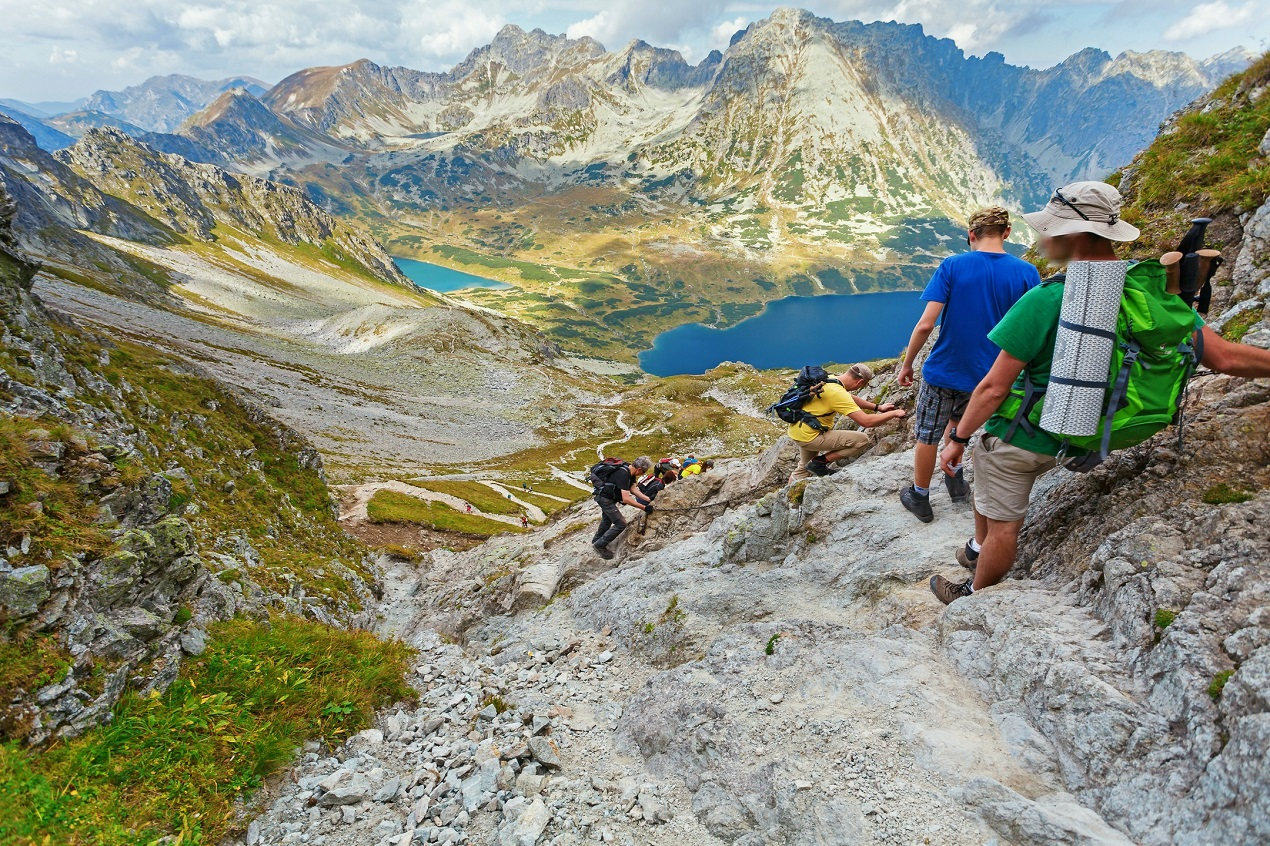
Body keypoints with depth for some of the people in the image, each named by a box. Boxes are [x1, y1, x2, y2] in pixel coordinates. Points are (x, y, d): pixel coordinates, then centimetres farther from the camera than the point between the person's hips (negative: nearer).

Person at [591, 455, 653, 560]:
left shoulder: (631, 472, -5)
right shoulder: (623, 474, -34)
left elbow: (632, 489, 3)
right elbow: (626, 499, -35)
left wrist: (648, 499, -4)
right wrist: (644, 507, -31)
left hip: (607, 497, 10)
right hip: (605, 498, -10)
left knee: (607, 520, 28)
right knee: (621, 524, -10)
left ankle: (596, 540, 51)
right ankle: (600, 545, 2)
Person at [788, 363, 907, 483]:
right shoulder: (838, 392, -26)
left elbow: (851, 399, 21)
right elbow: (866, 421, -25)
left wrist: (878, 407, 21)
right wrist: (894, 414, -12)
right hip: (809, 436, -10)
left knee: (803, 469, 30)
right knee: (862, 440, -10)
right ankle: (819, 463, -3)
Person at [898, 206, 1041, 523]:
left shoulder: (952, 266, -13)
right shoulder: (1027, 273, -6)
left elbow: (926, 324, -17)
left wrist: (907, 364, -5)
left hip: (944, 369, -3)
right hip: (988, 374, 4)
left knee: (928, 436, 14)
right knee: (956, 419, 32)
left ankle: (919, 498, 28)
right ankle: (955, 479, 40)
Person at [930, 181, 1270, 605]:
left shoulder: (1046, 300, -26)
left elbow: (994, 387, -22)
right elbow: (1227, 357, -3)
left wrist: (958, 438, -10)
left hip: (1016, 436, -7)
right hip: (1059, 439, 7)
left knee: (1003, 524, 11)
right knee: (987, 490, 31)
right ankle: (977, 551, 49)